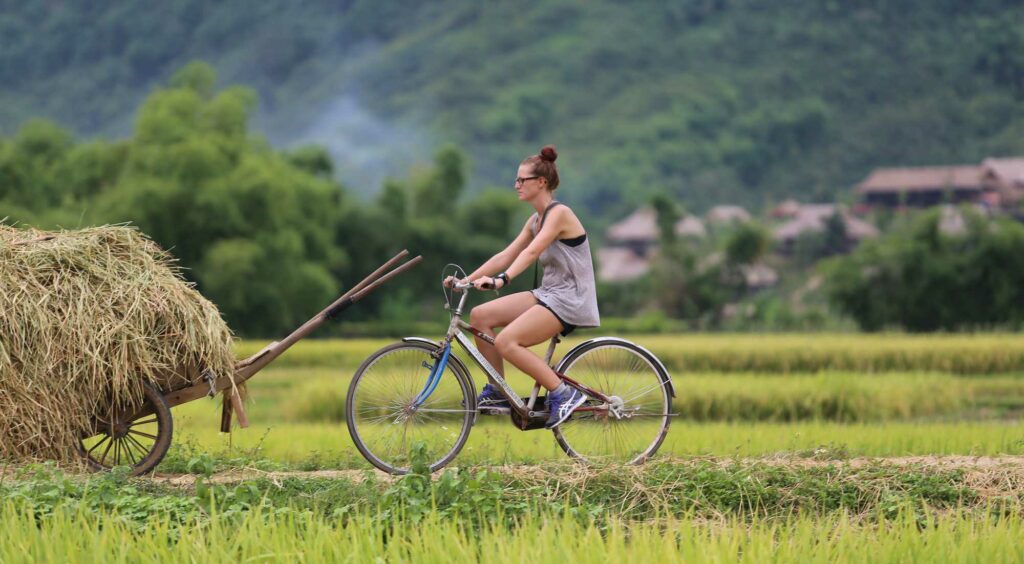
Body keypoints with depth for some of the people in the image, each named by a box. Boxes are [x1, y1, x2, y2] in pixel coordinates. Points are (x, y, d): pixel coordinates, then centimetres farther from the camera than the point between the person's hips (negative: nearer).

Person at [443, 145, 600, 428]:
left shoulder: (559, 213, -14)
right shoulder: (536, 220, 14)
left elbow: (531, 252, -29)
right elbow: (506, 255, 12)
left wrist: (501, 279, -41)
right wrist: (467, 279, 2)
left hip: (570, 299, -9)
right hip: (548, 293, 9)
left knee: (507, 342, -24)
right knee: (480, 315, -2)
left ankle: (563, 394, -15)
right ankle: (497, 391, 6)